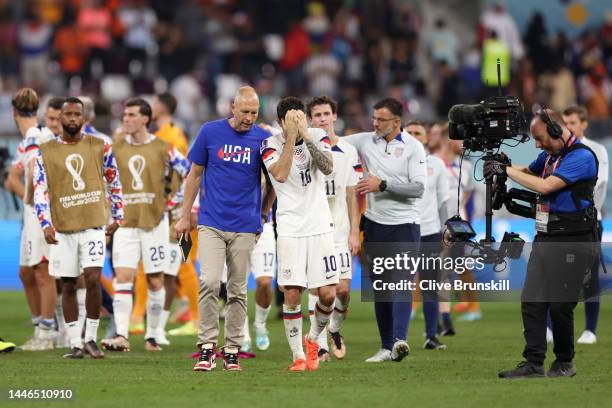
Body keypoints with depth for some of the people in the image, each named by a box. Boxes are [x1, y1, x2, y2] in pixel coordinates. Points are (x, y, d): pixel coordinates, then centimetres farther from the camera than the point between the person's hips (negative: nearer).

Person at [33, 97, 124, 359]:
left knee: (93, 278, -14)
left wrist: (117, 217, 12)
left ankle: (91, 338, -1)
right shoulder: (46, 152, 3)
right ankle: (75, 344, 11)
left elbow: (114, 183, 13)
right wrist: (45, 224, -11)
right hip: (62, 229, 1)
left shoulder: (99, 147, 4)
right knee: (68, 285, 4)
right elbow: (40, 191, 0)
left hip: (94, 225, -1)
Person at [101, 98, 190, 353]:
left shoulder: (163, 149, -1)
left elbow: (191, 174, 3)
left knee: (155, 281, 5)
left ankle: (153, 336, 15)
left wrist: (173, 201, -1)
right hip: (125, 223, 1)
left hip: (155, 222, -1)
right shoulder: (115, 149, 5)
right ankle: (121, 336, -17)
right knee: (122, 278, -11)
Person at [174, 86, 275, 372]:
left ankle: (232, 351, 10)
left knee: (237, 290, 4)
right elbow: (195, 174, 10)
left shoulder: (263, 139, 2)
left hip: (245, 228, 1)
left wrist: (262, 214, 9)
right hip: (212, 224, -1)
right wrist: (185, 216, 10)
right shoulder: (210, 132, 1)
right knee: (209, 282, -14)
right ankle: (207, 347, -9)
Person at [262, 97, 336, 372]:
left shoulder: (318, 137, 3)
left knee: (328, 293, -4)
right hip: (290, 228, -2)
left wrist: (306, 136, -21)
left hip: (320, 225, 2)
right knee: (292, 293, -8)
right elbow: (281, 174, -20)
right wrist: (291, 136, -20)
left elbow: (327, 168, -14)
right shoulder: (271, 144, -3)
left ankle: (313, 339, 23)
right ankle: (298, 355, 4)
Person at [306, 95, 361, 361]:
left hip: (340, 230, 1)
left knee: (343, 288, -4)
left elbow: (352, 195, 7)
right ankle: (321, 346, 2)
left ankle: (335, 329, 22)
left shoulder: (348, 152, 6)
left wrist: (354, 232, 1)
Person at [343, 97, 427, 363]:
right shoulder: (365, 141, 5)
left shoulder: (413, 147, -5)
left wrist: (382, 184, -17)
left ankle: (399, 340, -28)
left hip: (404, 224, -4)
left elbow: (418, 187, -12)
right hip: (375, 223, 4)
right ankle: (386, 347, 12)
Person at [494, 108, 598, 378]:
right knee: (532, 301, 0)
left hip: (572, 242, -8)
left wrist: (507, 170, -13)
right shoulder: (549, 155, 14)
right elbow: (529, 172, 33)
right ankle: (533, 364, 1)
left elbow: (545, 186, -22)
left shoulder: (581, 157, -14)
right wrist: (503, 166, 10)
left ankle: (565, 363, 12)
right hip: (545, 239, 8)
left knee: (560, 305, -3)